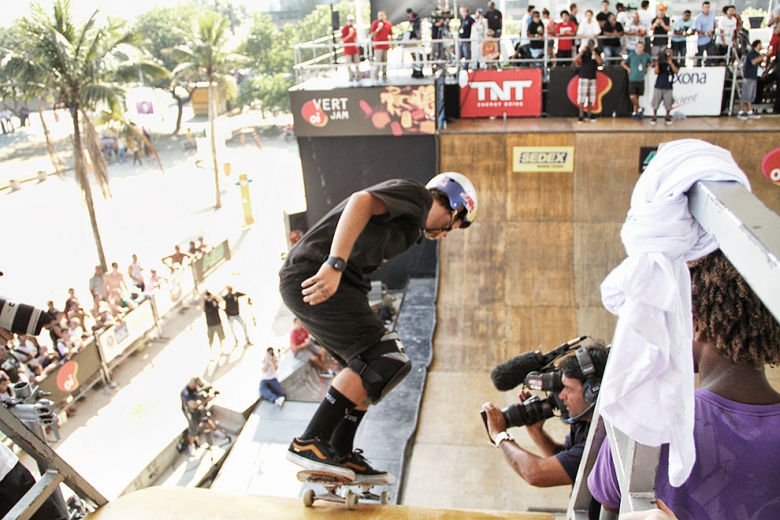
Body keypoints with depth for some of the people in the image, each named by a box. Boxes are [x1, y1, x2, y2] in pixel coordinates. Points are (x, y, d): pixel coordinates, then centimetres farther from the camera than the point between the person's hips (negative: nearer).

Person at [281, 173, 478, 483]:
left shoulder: (409, 224, 27)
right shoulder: (416, 195, -3)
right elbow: (361, 201, -22)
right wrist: (335, 264, -31)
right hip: (312, 277, -10)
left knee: (369, 368, 13)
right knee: (385, 359, -16)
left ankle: (340, 454, 18)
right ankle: (309, 443, -12)